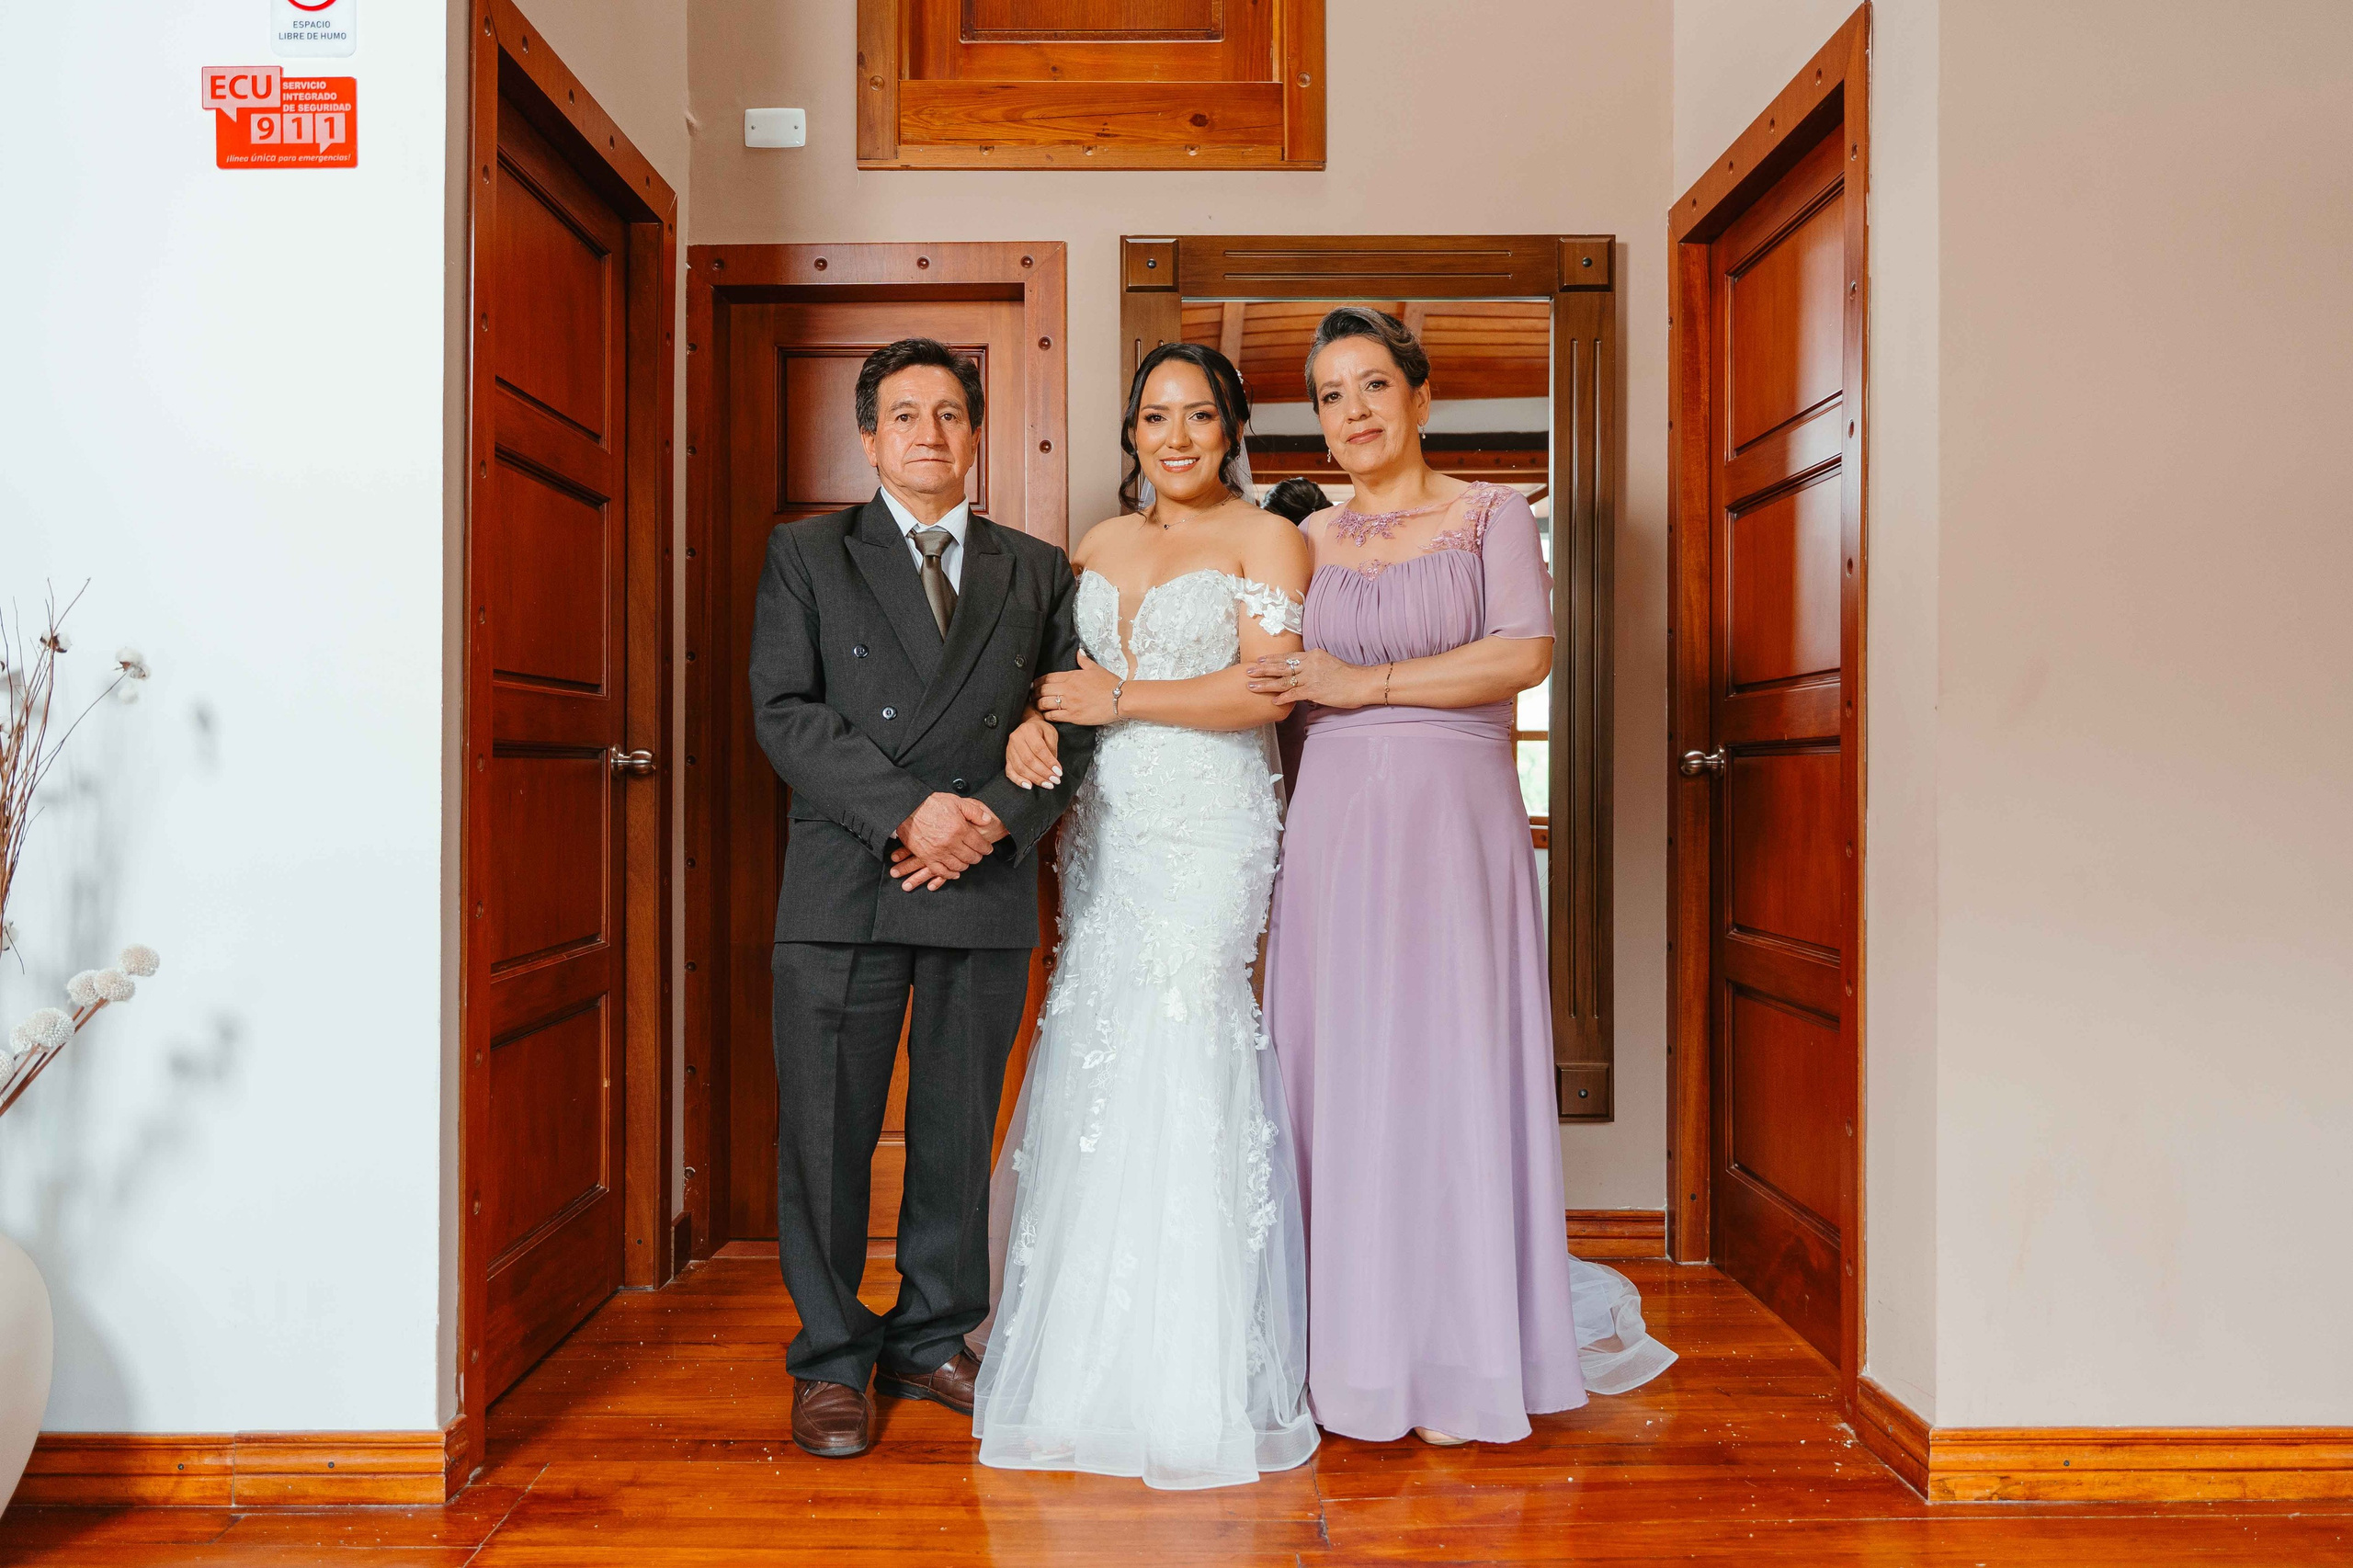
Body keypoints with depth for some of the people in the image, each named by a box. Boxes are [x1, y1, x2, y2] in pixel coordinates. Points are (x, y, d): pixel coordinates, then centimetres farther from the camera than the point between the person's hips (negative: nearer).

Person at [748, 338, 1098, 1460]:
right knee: (827, 1131, 3)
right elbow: (783, 711, -3)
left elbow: (1075, 724, 9)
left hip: (988, 888, 2)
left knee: (959, 1133, 10)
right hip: (843, 885, -1)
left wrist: (996, 818, -9)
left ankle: (932, 1342, 26)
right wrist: (908, 811, -14)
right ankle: (833, 1360, 19)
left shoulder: (1037, 571, 14)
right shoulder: (805, 555, 8)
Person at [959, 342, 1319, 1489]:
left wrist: (1126, 698, -10)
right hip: (1104, 830, 5)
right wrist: (1037, 731, -3)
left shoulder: (1266, 541, 1)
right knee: (1096, 1071, 3)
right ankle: (1098, 1362, 17)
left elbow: (1269, 686, -11)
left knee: (1184, 1071, -9)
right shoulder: (1098, 545, 18)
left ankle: (1201, 1384, 4)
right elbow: (1065, 680, 19)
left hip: (1208, 835, -5)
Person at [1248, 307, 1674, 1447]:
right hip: (1334, 826, 3)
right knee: (1340, 1075, 3)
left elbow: (1524, 653, -8)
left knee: (1449, 1070, -1)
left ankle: (1459, 1362, 13)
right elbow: (1272, 683, 17)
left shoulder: (1492, 516, 7)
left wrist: (1368, 683, -11)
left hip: (1454, 819, -3)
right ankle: (1356, 1347, 16)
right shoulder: (1309, 542, 15)